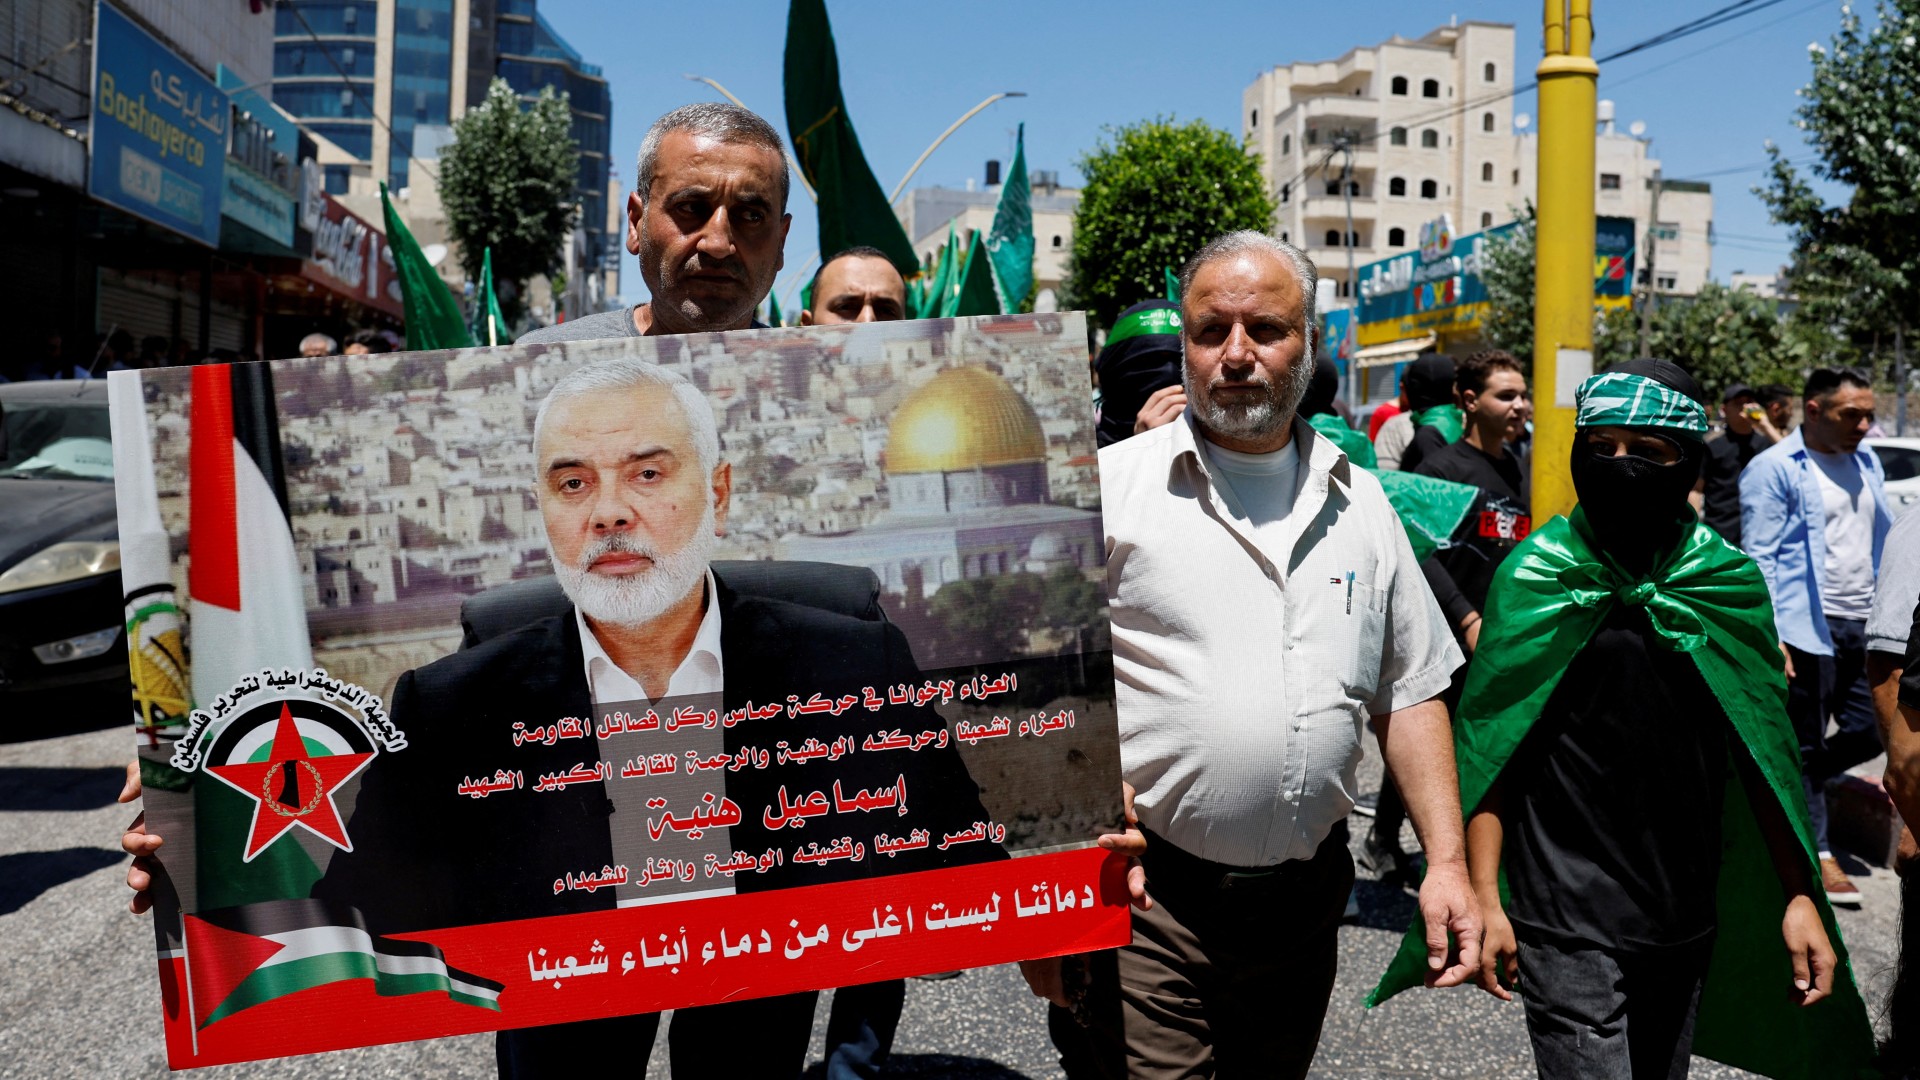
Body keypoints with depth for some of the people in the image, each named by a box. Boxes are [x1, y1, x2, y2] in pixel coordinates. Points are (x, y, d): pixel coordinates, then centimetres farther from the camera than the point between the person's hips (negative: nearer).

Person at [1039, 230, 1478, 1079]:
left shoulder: (1360, 503, 9)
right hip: (1140, 900, -4)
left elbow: (1410, 692, 14)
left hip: (1304, 903, 5)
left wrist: (1447, 861, 6)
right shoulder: (1109, 489, -6)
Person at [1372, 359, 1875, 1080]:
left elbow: (1766, 756, 7)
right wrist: (1484, 898, -10)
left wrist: (1799, 897, 4)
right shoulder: (1535, 577, -7)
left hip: (1687, 914, 4)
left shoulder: (1730, 582, 2)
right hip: (1566, 918, -4)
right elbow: (1486, 749, -7)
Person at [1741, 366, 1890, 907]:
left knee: (1869, 732, 10)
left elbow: (1879, 544, 18)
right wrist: (1770, 635, -19)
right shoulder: (1774, 468, -8)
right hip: (1808, 629, -7)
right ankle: (1818, 854, 12)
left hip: (1863, 628, 7)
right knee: (1806, 745, 2)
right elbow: (1760, 558, -12)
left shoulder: (1867, 463, 14)